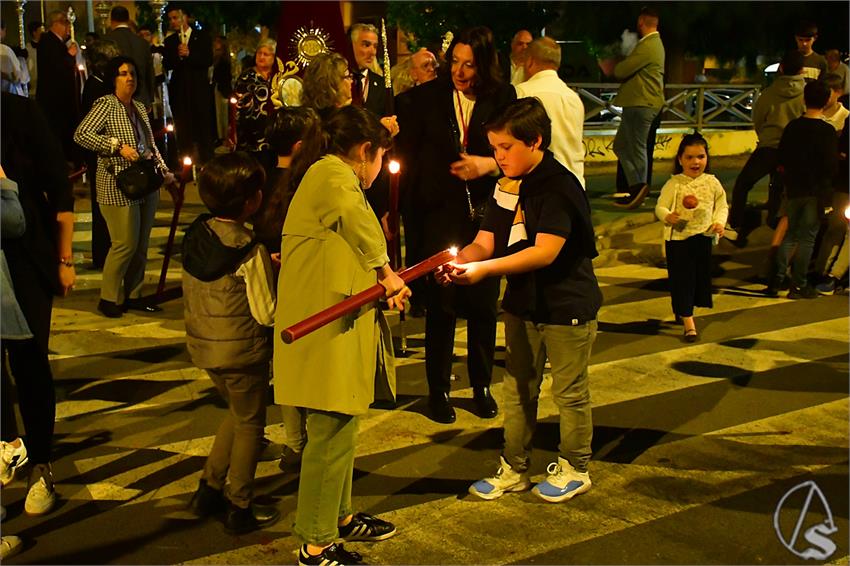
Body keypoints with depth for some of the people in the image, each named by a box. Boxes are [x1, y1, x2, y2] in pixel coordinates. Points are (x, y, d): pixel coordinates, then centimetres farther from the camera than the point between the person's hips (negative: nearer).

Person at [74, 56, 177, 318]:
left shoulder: (139, 107, 17)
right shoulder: (106, 104, -6)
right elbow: (81, 134, -16)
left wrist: (164, 169, 12)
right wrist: (118, 147, -19)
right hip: (118, 187, -7)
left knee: (141, 244, 9)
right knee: (125, 243, -8)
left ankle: (133, 295, 21)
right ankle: (109, 298, 7)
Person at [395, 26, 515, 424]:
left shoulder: (502, 98, 0)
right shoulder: (426, 98, -2)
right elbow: (409, 157, 0)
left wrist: (490, 163, -17)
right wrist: (409, 220, -4)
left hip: (486, 214, 1)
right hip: (439, 215, -1)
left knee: (484, 303, 10)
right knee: (440, 304, 5)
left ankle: (482, 386, 27)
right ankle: (438, 389, 21)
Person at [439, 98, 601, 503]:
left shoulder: (559, 186, -20)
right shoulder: (506, 185, 4)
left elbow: (545, 252, -28)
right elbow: (485, 241, 3)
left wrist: (484, 268, -33)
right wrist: (460, 261, -19)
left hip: (567, 306, -7)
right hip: (521, 303, 7)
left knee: (569, 392, 8)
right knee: (517, 389, 15)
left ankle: (574, 469, 26)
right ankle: (514, 469, 28)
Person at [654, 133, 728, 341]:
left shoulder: (712, 182, 1)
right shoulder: (674, 184, -7)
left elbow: (722, 206, 9)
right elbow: (660, 207, -7)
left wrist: (720, 222, -8)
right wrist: (667, 216, -28)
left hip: (703, 237, 3)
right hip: (678, 238, -3)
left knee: (700, 277, 14)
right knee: (682, 279, -3)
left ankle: (683, 310, 38)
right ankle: (688, 323, 0)